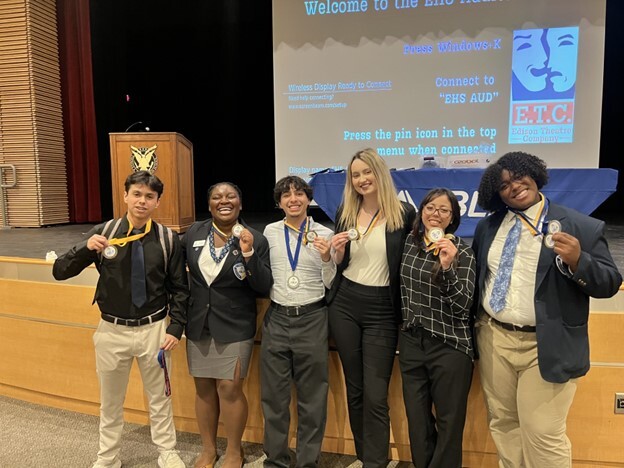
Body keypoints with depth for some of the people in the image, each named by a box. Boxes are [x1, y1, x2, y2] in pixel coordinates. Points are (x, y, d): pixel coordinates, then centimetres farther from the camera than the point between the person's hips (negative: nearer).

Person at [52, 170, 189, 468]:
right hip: (112, 331, 1)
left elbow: (179, 288, 0)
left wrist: (175, 327, -6)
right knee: (110, 401, 20)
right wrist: (86, 248, -23)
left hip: (154, 330, 0)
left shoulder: (167, 239, -6)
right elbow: (59, 272, -5)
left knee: (159, 398, 17)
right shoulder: (103, 232, -6)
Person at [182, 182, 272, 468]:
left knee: (229, 389, 2)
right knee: (203, 388, 14)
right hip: (198, 324, 4)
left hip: (235, 327, -3)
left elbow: (264, 288, -15)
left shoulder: (255, 239, -10)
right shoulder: (194, 233, 0)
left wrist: (248, 254, -26)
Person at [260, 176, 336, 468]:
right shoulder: (270, 232, 4)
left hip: (312, 319, -2)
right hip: (277, 318, 2)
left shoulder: (325, 234, -2)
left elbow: (332, 284, 1)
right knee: (273, 395, 13)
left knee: (312, 397, 11)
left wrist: (326, 258, -17)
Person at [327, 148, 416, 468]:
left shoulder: (403, 213, -5)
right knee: (354, 389, 15)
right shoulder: (344, 212, 4)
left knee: (375, 395, -1)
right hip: (344, 305, 4)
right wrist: (338, 252, -8)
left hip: (382, 309, -3)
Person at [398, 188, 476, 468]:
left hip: (449, 346, -4)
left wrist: (447, 267, -28)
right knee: (416, 418, 15)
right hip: (411, 341, 4)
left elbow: (463, 306, -17)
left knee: (449, 420, 9)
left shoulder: (462, 252, -9)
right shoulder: (409, 243, 4)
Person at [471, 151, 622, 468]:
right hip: (493, 339, 4)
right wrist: (473, 326, 5)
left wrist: (577, 261, -26)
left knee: (543, 436, 5)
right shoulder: (487, 227, 6)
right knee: (502, 423, 17)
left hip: (545, 347, -4)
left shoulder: (581, 227, -7)